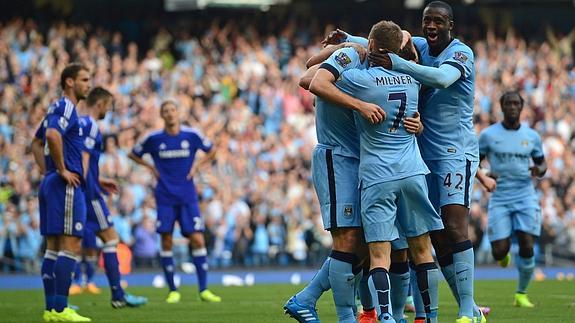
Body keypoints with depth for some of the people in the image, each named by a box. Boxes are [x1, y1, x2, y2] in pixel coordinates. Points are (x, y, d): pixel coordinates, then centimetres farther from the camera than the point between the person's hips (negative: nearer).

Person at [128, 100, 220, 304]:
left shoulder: (191, 136, 0)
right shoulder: (154, 139, 0)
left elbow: (211, 151, 16)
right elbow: (133, 154, 15)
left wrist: (197, 166, 2)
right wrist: (150, 167, 2)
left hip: (188, 197, 0)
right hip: (165, 198, 0)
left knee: (197, 240, -7)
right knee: (166, 241, -2)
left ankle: (203, 290, -1)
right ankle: (173, 290, 7)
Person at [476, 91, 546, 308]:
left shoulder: (532, 136, 7)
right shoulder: (488, 135, 1)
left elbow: (542, 163, 18)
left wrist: (539, 170, -7)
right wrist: (483, 178, -13)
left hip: (525, 197, 1)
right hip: (499, 198, -1)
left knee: (527, 247, -11)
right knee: (499, 252, -9)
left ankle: (521, 294, 8)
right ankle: (504, 254, 32)